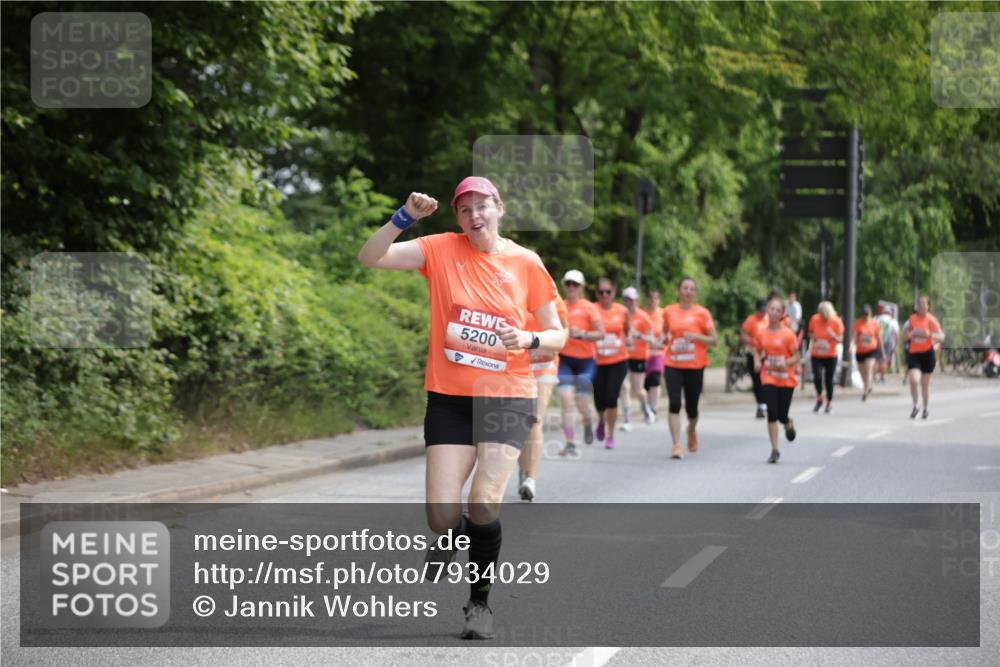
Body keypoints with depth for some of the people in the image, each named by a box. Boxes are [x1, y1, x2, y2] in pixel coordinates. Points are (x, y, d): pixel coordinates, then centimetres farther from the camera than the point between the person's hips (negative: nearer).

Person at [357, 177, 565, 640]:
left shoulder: (526, 263, 0)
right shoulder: (441, 250, 0)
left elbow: (558, 335, 7)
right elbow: (370, 257, -8)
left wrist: (529, 340, -14)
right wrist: (405, 217, -20)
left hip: (507, 398, -1)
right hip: (449, 398, 1)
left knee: (484, 503, -18)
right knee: (442, 517, -7)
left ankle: (480, 602, 6)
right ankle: (452, 533, 34)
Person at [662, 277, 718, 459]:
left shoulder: (702, 313, -2)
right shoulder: (669, 311, 4)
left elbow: (714, 340, -2)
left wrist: (696, 336, -17)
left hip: (695, 366, -1)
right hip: (673, 365, 1)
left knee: (691, 407, 8)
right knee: (675, 403, -15)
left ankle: (692, 431, 42)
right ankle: (676, 445, -13)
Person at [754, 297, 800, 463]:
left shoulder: (788, 334, -9)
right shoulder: (761, 332, -1)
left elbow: (796, 358, -4)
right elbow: (757, 351, 14)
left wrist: (786, 363, -23)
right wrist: (757, 362, -7)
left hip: (786, 379, -1)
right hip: (768, 379, 1)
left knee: (782, 415, 0)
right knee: (772, 413, -10)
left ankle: (789, 425, 40)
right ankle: (774, 450, -2)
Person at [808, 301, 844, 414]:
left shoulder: (836, 322, -9)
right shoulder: (814, 319, -6)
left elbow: (840, 339, -6)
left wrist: (833, 335, -26)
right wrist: (813, 337, -10)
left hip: (831, 356, -1)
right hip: (816, 355, 1)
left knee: (828, 380, 4)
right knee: (817, 376, -17)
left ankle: (829, 403, 27)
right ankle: (819, 398, 10)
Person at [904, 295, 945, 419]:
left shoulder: (931, 320, -5)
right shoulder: (912, 318, 5)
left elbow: (941, 337, -12)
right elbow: (905, 338, 15)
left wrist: (930, 334, -29)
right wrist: (910, 333, -7)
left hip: (927, 353, -2)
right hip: (913, 354, 2)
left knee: (925, 384, 7)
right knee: (914, 380, -17)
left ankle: (925, 409, 25)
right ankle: (915, 406, 1)